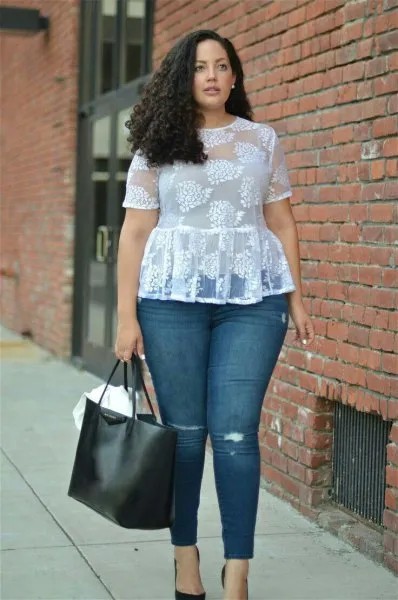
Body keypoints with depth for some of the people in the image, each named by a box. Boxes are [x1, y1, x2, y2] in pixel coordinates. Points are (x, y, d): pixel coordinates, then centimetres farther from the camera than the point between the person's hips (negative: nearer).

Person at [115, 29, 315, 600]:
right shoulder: (157, 145, 6)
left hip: (252, 302, 1)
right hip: (172, 300, 0)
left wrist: (295, 299, 7)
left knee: (235, 432, -4)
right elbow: (135, 232, 2)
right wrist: (127, 314, -4)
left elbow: (282, 224, 13)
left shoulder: (262, 139, 11)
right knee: (184, 430, 4)